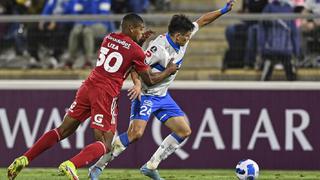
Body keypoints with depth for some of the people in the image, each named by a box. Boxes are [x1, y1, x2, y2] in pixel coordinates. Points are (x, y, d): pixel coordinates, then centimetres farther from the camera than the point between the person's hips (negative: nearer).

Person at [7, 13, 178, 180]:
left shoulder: (109, 38, 14)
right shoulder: (136, 51, -3)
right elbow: (150, 80, 6)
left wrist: (140, 41, 33)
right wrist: (169, 71, 21)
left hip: (87, 88, 6)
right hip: (106, 95, -6)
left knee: (63, 130, 15)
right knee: (105, 145, -3)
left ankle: (24, 159, 8)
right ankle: (71, 165, -28)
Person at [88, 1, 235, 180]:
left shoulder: (182, 40, -2)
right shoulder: (159, 47, -26)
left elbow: (202, 21, 12)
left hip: (163, 97, 9)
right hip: (146, 96, -9)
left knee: (185, 131, 5)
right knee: (136, 133, -23)